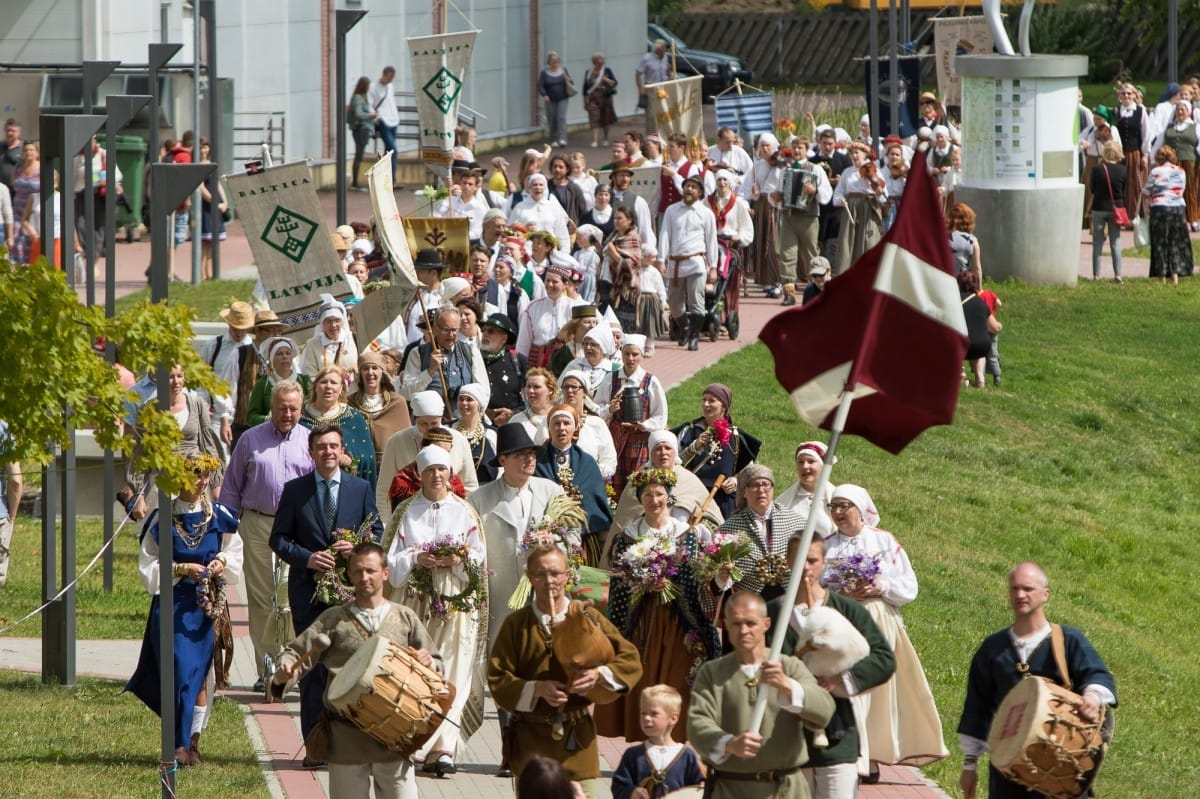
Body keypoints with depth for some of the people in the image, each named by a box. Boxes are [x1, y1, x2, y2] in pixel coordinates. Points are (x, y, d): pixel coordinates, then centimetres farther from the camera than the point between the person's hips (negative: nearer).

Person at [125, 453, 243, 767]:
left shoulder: (220, 517, 4)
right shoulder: (162, 520, -2)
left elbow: (236, 557, 13)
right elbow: (148, 567, -1)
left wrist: (223, 562, -8)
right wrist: (181, 570, -14)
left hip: (207, 606, 2)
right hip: (172, 606, -2)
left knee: (200, 673, 3)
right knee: (180, 670, -10)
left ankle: (192, 742, 11)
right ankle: (179, 744, -6)